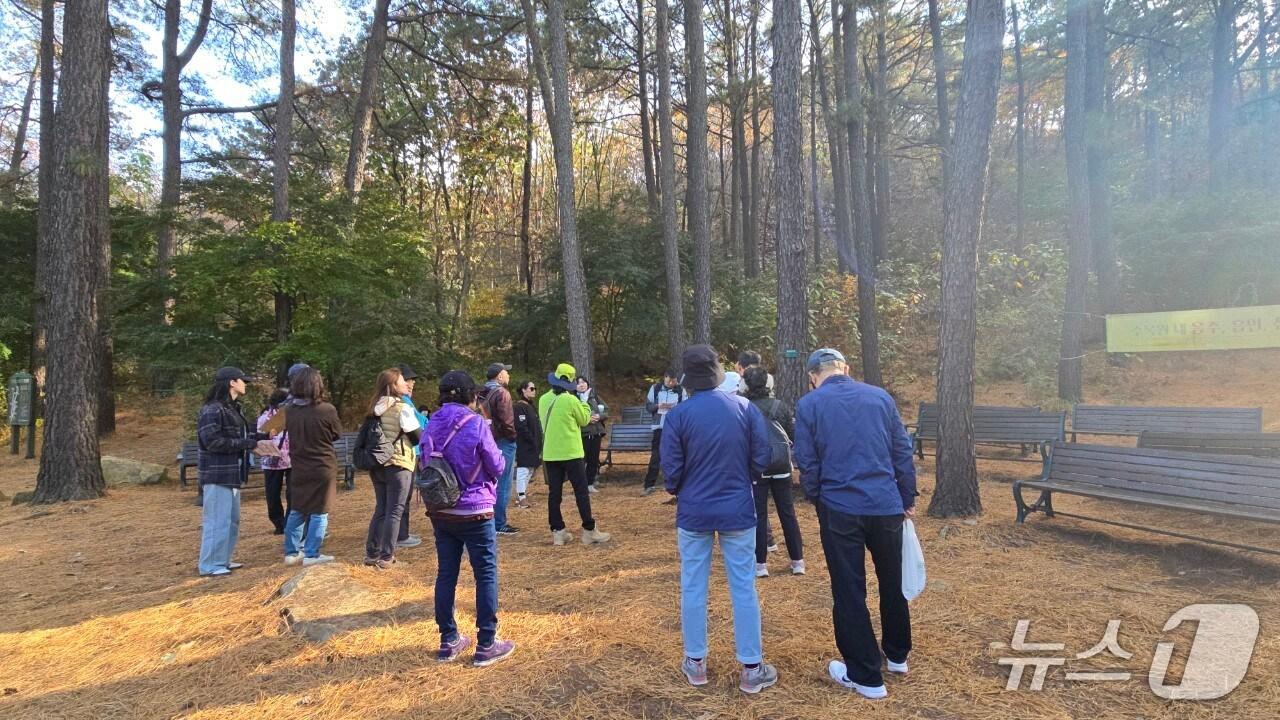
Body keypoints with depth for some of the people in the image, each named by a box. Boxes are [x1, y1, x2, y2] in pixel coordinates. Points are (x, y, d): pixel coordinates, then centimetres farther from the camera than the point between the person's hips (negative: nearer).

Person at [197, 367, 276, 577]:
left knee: (232, 520, 16)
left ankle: (222, 560, 26)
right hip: (217, 474, -10)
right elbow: (213, 441, -22)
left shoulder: (233, 408, 16)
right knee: (217, 520, -5)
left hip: (233, 473, 10)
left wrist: (262, 437, 3)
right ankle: (210, 565, 4)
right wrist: (251, 444, -21)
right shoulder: (212, 410, -15)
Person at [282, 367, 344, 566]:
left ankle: (291, 552, 24)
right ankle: (311, 555, 7)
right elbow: (337, 434, -2)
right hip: (322, 468, -5)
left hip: (299, 468, 5)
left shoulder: (290, 411, -4)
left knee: (297, 511, 17)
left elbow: (290, 433, 8)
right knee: (319, 513, 5)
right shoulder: (327, 410, -16)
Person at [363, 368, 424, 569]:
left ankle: (371, 553, 21)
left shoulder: (376, 408, 6)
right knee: (395, 511, 1)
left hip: (377, 464, 7)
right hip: (398, 464, -7)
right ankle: (386, 557, 3)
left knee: (380, 509, 16)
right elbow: (419, 437, -9)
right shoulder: (403, 408, -13)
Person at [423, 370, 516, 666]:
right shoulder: (475, 423, -14)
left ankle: (448, 642, 22)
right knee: (486, 576, 4)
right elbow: (497, 466, -8)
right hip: (474, 512, -6)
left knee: (446, 575, 12)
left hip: (440, 512, 6)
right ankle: (486, 645, 8)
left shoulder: (431, 427, 3)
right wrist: (497, 453, 10)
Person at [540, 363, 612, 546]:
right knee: (581, 491, 1)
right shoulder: (570, 400, -14)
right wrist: (585, 406, 16)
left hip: (550, 453, 5)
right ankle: (589, 530, 3)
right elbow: (584, 420, -2)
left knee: (554, 492, 7)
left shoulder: (544, 399, 4)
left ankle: (558, 531, 11)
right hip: (570, 453, -5)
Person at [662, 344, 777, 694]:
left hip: (693, 512, 0)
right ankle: (751, 668, 17)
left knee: (693, 587, 13)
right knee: (743, 588, 9)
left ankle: (695, 663, 24)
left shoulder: (679, 415, -11)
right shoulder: (745, 407, -7)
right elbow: (761, 458, -3)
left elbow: (671, 468, -7)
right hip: (737, 510, 1)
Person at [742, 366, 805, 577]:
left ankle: (760, 564, 9)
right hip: (781, 467, 2)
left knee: (759, 515, 6)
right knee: (788, 513, 11)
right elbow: (795, 434, 0)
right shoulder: (781, 406, -1)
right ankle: (798, 561, 16)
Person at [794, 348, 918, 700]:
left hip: (840, 509, -3)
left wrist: (816, 500, 12)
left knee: (849, 592, 8)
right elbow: (903, 452, 6)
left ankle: (865, 676, 16)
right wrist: (908, 499, 13)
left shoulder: (809, 404, -4)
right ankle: (897, 655, 39)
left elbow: (808, 463, -4)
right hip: (887, 505, 4)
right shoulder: (880, 396, 4)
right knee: (893, 582, 22)